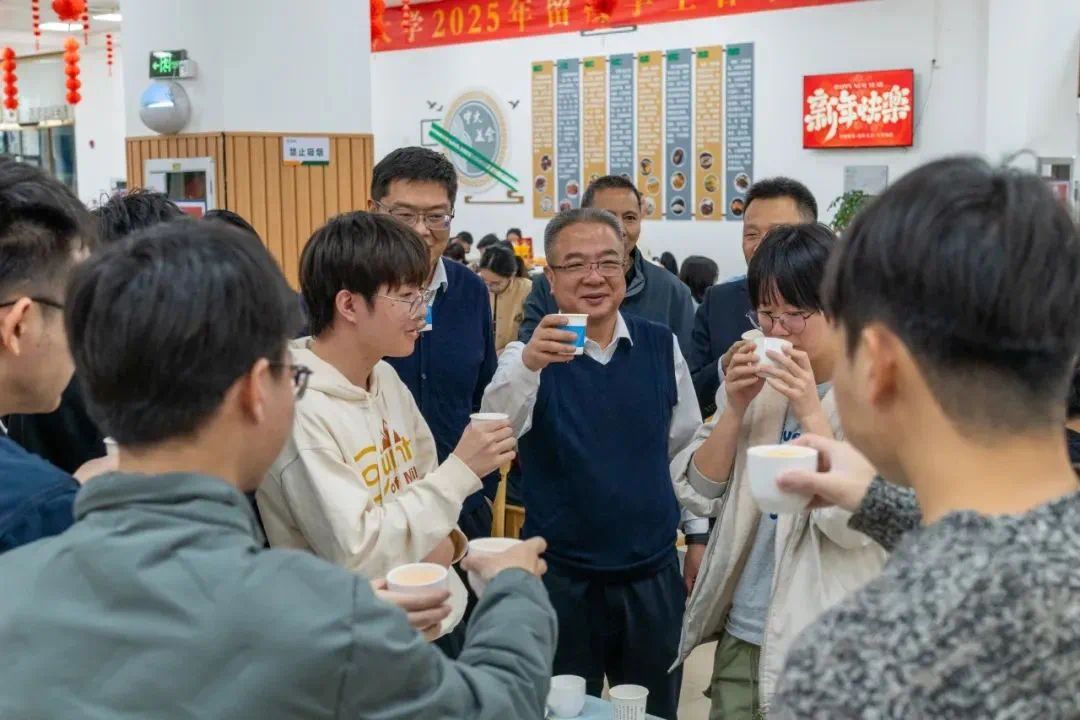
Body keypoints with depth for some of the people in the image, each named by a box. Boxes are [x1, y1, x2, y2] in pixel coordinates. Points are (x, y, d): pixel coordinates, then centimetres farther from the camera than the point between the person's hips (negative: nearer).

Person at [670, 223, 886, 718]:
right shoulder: (754, 383, 4)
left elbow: (854, 525, -19)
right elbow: (698, 495, 0)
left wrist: (810, 412, -23)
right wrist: (735, 409, -12)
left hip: (824, 642, -4)